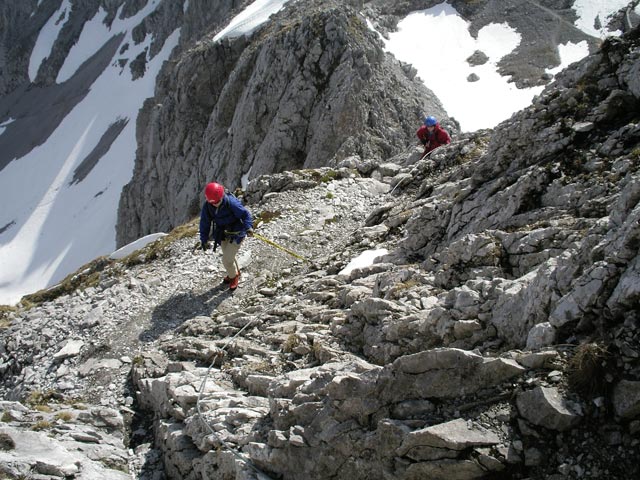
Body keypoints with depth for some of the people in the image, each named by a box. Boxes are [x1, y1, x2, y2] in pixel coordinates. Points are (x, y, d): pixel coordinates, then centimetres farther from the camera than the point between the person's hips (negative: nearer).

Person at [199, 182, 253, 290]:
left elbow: (245, 214, -21)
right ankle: (235, 273, 53)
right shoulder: (207, 207, -11)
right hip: (222, 234, 6)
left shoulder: (231, 203, -28)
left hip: (235, 234, -6)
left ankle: (233, 276, 23)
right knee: (228, 256, 24)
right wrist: (204, 240, 4)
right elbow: (204, 223, 0)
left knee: (227, 260, -8)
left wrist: (248, 227, -37)